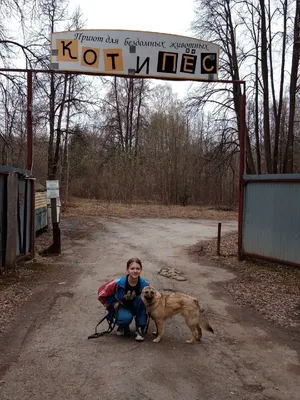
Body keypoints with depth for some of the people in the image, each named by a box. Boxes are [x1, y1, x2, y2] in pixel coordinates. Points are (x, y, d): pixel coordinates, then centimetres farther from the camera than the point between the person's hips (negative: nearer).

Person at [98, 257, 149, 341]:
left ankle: (140, 329, -16)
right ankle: (122, 327, 3)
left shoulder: (144, 285, -20)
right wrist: (112, 304, -11)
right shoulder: (119, 283, -26)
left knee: (142, 299, -31)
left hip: (136, 308, 3)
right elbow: (101, 292, -13)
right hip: (121, 307, -2)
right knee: (126, 318, -37)